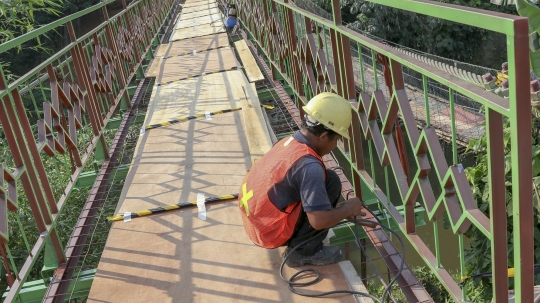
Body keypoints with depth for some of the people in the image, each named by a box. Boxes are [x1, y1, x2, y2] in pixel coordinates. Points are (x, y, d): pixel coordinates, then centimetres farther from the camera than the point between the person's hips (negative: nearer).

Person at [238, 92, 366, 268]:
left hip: (256, 222, 9)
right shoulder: (309, 165, -25)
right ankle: (303, 251, -1)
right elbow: (319, 220, -26)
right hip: (271, 232, -9)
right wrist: (347, 209, -6)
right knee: (330, 182, -9)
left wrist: (341, 211, 21)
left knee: (321, 182, 14)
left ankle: (298, 243, 16)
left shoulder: (289, 142, 4)